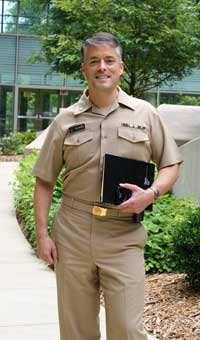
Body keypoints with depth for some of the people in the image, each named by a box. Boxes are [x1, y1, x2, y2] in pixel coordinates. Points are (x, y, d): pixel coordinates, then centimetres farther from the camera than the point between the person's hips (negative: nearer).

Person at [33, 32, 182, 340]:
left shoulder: (144, 113, 5)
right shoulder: (65, 120, 7)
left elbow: (170, 165, 9)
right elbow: (45, 181, 9)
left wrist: (151, 194, -11)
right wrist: (42, 234, 1)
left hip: (125, 236, -1)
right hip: (72, 233, 2)